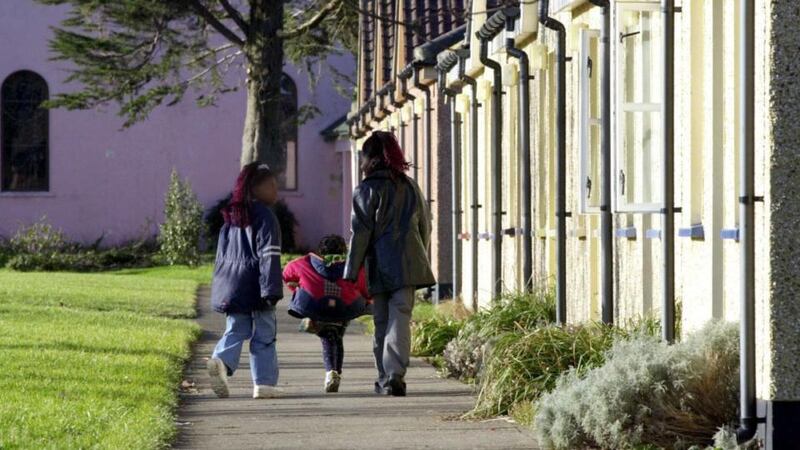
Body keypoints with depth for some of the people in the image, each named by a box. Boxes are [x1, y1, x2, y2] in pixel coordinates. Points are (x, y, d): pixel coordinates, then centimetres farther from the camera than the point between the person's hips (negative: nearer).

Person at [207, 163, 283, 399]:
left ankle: (221, 360, -19)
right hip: (254, 288, -6)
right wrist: (272, 289, -18)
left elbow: (222, 254, 19)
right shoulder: (264, 217, -9)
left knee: (235, 331, 9)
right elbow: (269, 257, -16)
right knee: (263, 335, 3)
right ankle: (264, 384, 3)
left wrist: (221, 286, 23)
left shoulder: (231, 216, 14)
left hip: (231, 286, 6)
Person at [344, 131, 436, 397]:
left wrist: (351, 273, -3)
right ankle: (395, 375, -18)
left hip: (380, 268, -3)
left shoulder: (367, 190, -4)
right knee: (400, 318, -4)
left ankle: (385, 378, 11)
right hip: (408, 265, 3)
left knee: (381, 322, 8)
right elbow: (425, 227, 17)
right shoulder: (411, 187, 12)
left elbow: (360, 234, -6)